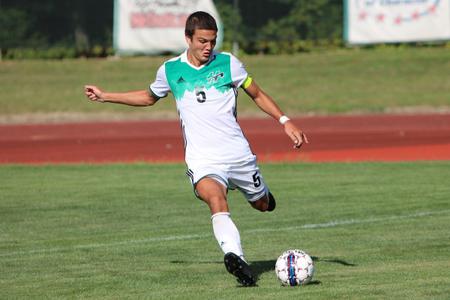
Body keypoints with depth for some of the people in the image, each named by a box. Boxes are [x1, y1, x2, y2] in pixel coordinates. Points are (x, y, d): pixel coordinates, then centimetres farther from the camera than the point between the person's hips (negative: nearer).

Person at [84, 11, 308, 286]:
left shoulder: (228, 63, 1)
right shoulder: (171, 70, 5)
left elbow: (257, 94, 13)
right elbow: (149, 97, 26)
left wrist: (285, 121, 3)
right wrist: (105, 96, 25)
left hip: (237, 151, 1)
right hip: (202, 159, -1)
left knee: (263, 205, 13)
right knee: (216, 201, -30)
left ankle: (260, 192, 51)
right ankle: (236, 258, -47)